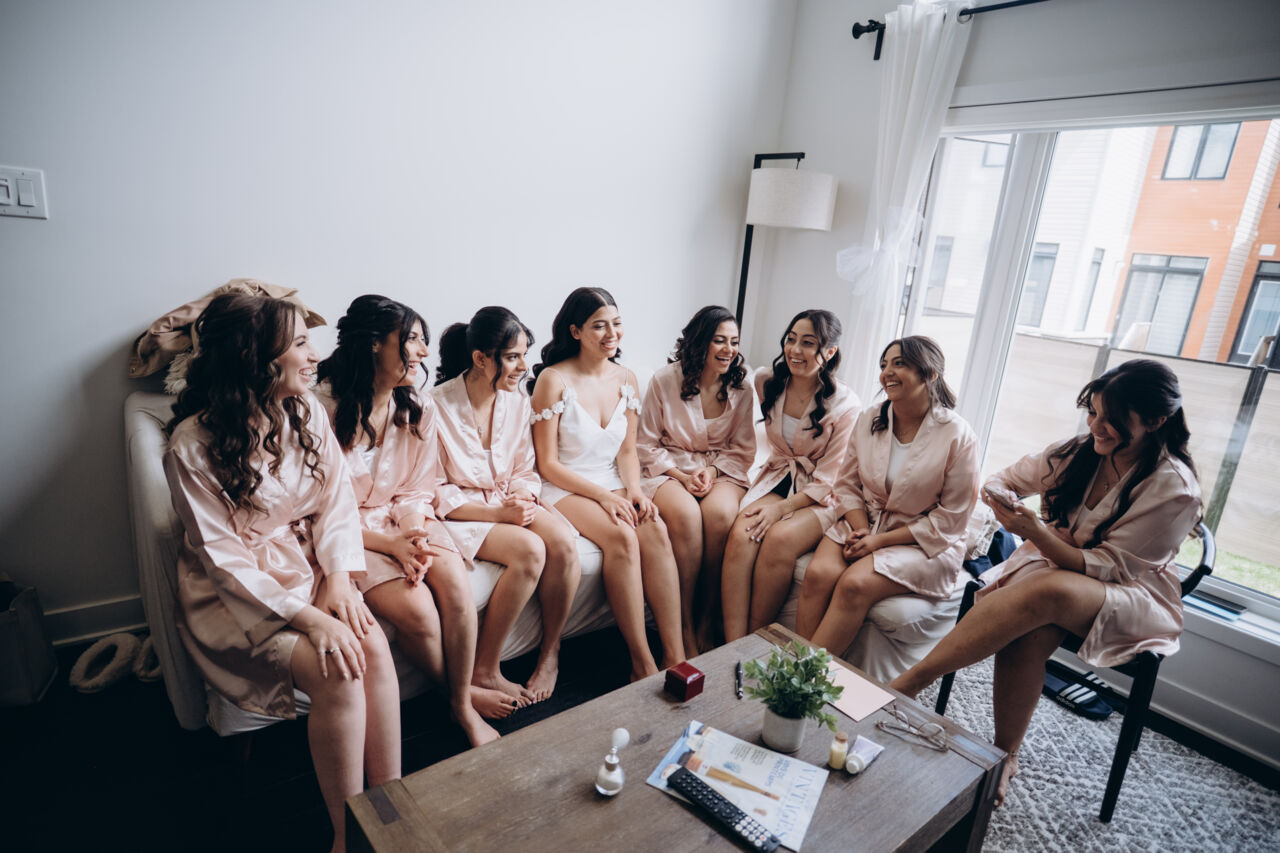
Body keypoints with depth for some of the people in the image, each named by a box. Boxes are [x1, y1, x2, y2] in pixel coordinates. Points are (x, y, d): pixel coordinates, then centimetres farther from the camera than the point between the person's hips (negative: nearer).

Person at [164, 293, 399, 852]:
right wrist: (306, 617, -24)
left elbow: (336, 498, 1)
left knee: (373, 646, -22)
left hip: (306, 564, 5)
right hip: (235, 591, -4)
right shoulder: (193, 444, -17)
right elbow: (222, 555, -17)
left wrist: (338, 578, -13)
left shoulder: (305, 411, -2)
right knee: (337, 674, -24)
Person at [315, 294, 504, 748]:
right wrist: (390, 545, -20)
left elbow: (417, 490, 6)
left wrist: (415, 536, -15)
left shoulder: (419, 408, 1)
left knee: (456, 584, -22)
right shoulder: (323, 409, -16)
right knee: (416, 609, -24)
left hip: (405, 521, 4)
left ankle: (462, 705, -1)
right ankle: (454, 689, 7)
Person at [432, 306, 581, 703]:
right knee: (530, 550, -31)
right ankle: (484, 670, -13)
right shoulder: (438, 406, -14)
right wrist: (498, 512, -23)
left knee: (564, 540, -25)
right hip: (461, 513, -5)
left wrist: (523, 500, -14)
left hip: (510, 503, 5)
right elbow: (435, 493, -12)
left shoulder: (517, 401, 3)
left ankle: (551, 653, -4)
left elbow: (526, 472, 10)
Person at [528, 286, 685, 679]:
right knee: (622, 537, -31)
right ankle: (642, 663, -20)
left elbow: (627, 450, 11)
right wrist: (602, 496, -18)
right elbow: (548, 463, -10)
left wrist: (634, 488, -9)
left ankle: (675, 657, -22)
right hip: (564, 488, -5)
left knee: (656, 530, -25)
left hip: (612, 484, 5)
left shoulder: (626, 378, 7)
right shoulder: (553, 379, -10)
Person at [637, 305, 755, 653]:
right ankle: (685, 626, -21)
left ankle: (711, 620, -16)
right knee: (685, 514, -34)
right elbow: (646, 445, 1)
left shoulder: (740, 389, 3)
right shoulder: (664, 381, -3)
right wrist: (680, 475, -13)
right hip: (668, 469, -1)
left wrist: (712, 471, -11)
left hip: (722, 471, 2)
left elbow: (742, 451, 9)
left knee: (720, 513, -33)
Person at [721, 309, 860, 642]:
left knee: (778, 539, -34)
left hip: (818, 496, -3)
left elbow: (828, 479, -11)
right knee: (739, 536, -28)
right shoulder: (767, 383, 2)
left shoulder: (845, 405, -12)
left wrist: (781, 508, -20)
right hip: (776, 479, 4)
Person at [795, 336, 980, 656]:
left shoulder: (958, 436, -10)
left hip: (923, 543, -4)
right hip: (863, 523, 4)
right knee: (817, 573, -25)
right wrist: (861, 530, -11)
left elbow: (951, 517, -9)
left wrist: (881, 540, -14)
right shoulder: (869, 420, 4)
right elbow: (847, 484, 9)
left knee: (854, 584, -29)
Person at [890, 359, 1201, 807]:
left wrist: (1034, 531, -31)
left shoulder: (1174, 490, -15)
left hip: (1130, 594, -3)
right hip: (1050, 564, 4)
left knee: (1044, 592, -39)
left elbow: (1107, 568, -18)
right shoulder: (1079, 450, -1)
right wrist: (998, 493, -14)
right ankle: (1005, 758, -15)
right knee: (1028, 637, -34)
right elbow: (1005, 480, 11)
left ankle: (907, 682, -37)